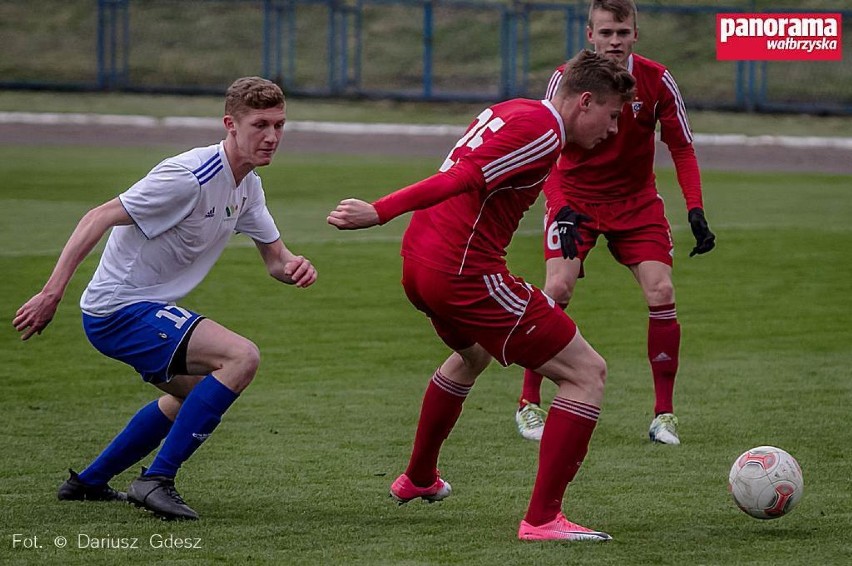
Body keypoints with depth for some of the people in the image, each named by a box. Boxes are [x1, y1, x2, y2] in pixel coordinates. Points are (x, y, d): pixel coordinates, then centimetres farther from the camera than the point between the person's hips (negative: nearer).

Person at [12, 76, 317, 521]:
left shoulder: (247, 187, 5)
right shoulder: (189, 177, -23)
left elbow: (275, 259, 12)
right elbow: (99, 218, -23)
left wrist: (294, 268, -14)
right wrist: (51, 293, -28)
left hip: (148, 309, 10)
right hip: (120, 310, -10)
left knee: (197, 391, 31)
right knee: (241, 357, -23)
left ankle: (88, 482, 38)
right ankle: (157, 481, -19)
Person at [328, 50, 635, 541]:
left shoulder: (509, 111, 14)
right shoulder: (542, 129, -14)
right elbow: (463, 178, -24)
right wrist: (378, 213, -30)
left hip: (418, 262, 10)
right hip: (468, 273, -10)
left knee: (472, 355, 40)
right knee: (587, 373, -5)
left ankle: (418, 478, 57)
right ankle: (543, 518, -8)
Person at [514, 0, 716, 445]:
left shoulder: (656, 81, -13)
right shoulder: (566, 79, -16)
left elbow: (681, 149, -3)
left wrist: (695, 212, -13)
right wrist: (561, 208, -27)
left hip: (637, 201, 1)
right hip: (576, 196, -1)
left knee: (662, 294, -13)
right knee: (557, 289, -18)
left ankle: (664, 414, 0)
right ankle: (529, 404, -3)